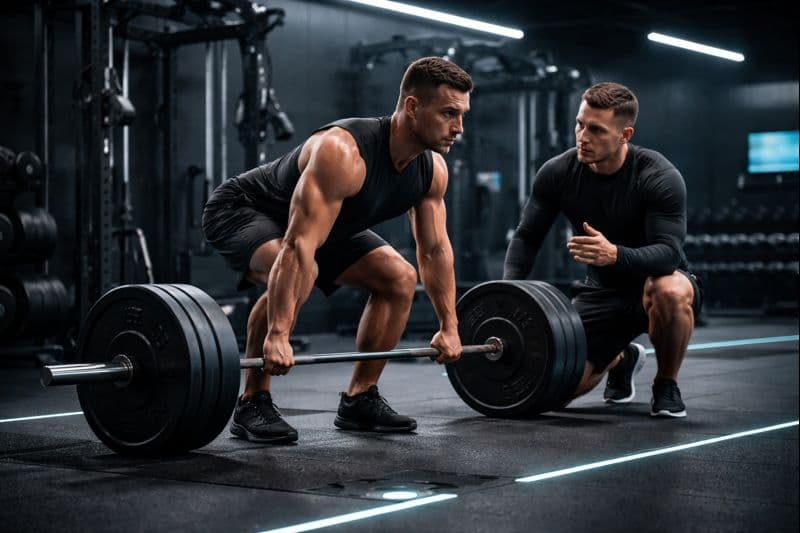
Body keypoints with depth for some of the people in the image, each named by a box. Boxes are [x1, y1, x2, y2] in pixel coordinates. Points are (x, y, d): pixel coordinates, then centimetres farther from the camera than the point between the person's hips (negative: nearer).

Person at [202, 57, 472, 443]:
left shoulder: (432, 169, -14)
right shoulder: (343, 153, -39)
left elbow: (434, 249, -1)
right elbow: (298, 246, -45)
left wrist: (449, 327, 0)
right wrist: (277, 336, -49)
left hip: (322, 220, 8)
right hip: (242, 211, -8)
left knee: (400, 279, -1)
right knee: (300, 273, -37)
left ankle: (359, 400, 7)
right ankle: (252, 405, -22)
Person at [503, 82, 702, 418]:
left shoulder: (659, 177, -24)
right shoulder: (558, 173, -12)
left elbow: (669, 253, -31)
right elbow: (527, 237, -5)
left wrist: (615, 254, -51)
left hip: (654, 280, -4)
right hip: (602, 292, 4)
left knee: (671, 292, -42)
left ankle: (666, 386, -11)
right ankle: (621, 360, 25)